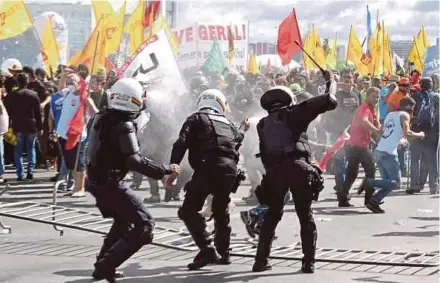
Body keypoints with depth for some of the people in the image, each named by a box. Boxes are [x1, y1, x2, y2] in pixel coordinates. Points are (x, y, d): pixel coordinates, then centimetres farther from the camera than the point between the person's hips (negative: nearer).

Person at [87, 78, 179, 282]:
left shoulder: (103, 118, 5)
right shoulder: (124, 125, -19)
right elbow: (134, 160, -29)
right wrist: (165, 170, -24)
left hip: (97, 180, 9)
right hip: (111, 183, -9)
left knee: (123, 221, 28)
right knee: (144, 225, -8)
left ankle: (102, 264, 27)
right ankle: (107, 265, -15)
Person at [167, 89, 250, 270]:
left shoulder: (196, 119, 13)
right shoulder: (227, 123, 28)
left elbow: (181, 143, -2)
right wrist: (242, 130, 67)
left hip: (208, 167, -5)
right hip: (230, 168, 5)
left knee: (189, 211, -2)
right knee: (221, 211, 23)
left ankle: (207, 249, -15)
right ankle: (224, 253, 30)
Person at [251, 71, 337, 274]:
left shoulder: (263, 125, 24)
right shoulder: (294, 113, 11)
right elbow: (330, 103, 6)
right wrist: (329, 86, 24)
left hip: (274, 170, 3)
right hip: (298, 166, -3)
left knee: (272, 215, 18)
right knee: (306, 215, 8)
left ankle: (261, 261, 16)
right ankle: (309, 262, 5)